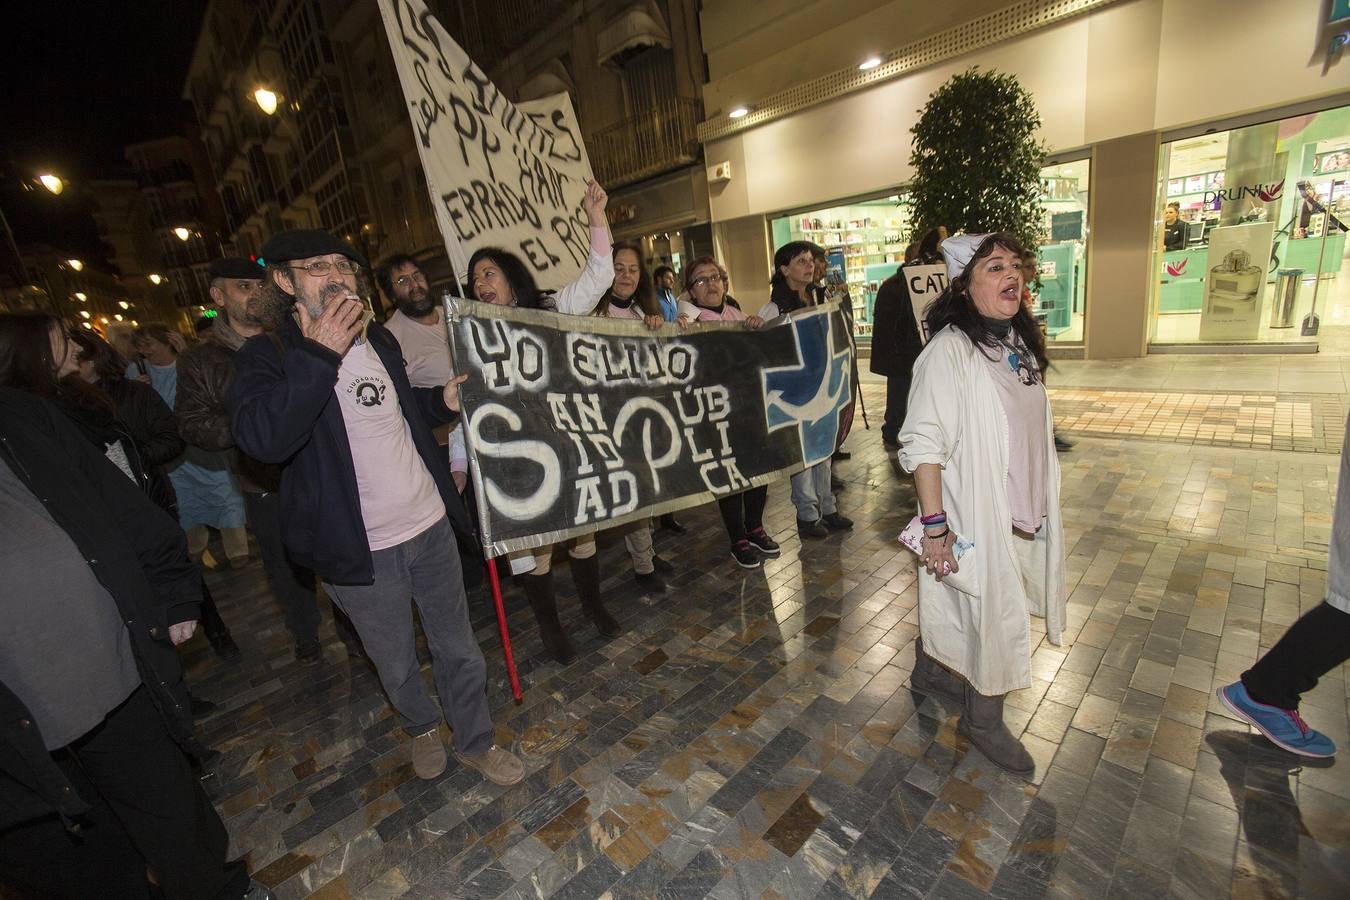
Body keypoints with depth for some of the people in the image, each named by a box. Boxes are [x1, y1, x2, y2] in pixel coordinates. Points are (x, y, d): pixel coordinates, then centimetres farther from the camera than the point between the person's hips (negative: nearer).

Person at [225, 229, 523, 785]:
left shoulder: (378, 339, 9)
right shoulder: (268, 356, -8)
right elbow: (262, 438, -27)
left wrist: (443, 401, 4)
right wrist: (320, 355, -28)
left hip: (430, 524, 4)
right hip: (360, 548, -4)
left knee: (458, 648, 15)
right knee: (395, 665, 17)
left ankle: (476, 741, 37)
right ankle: (422, 729, 48)